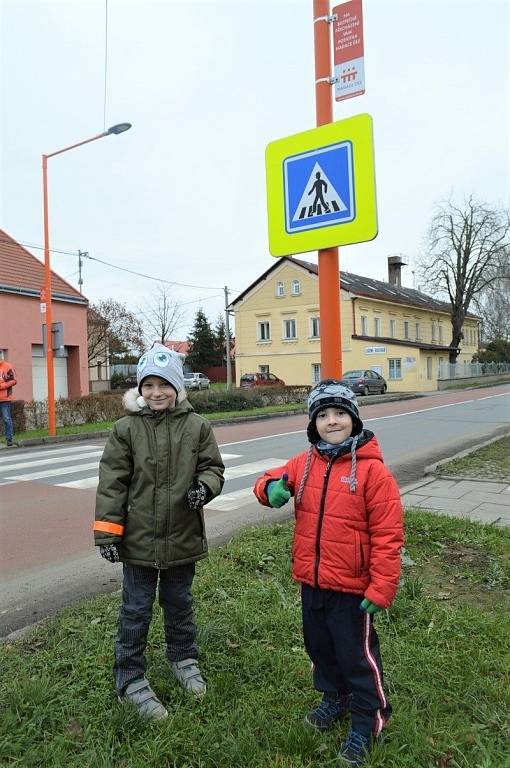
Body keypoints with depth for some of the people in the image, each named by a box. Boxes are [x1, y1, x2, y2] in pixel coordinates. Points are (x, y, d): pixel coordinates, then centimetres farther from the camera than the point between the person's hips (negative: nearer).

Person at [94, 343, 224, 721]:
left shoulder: (197, 426, -4)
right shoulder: (127, 428, -8)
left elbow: (213, 467, 3)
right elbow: (112, 482, -7)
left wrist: (204, 487, -20)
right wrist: (108, 531, -9)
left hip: (183, 537, 2)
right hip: (139, 538, -1)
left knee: (179, 602, 21)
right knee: (136, 610, 11)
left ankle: (184, 659, 44)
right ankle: (130, 679, 29)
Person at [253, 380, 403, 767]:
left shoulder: (372, 469, -17)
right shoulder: (304, 463, 0)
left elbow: (388, 535, -16)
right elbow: (274, 480, 8)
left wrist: (381, 589, -17)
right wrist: (271, 486, -17)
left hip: (352, 587, -6)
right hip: (311, 582, 6)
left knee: (357, 655, 11)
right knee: (320, 647, 23)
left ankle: (367, 720, 34)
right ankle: (335, 697, 48)